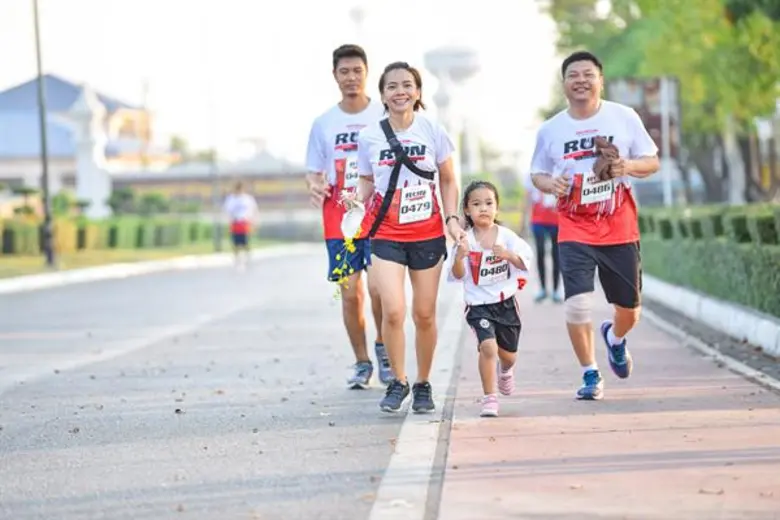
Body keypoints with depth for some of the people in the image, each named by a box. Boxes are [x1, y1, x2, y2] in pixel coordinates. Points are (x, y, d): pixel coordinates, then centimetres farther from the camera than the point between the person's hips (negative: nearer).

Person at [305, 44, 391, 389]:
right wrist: (315, 186, -11)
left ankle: (383, 347, 13)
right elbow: (314, 171, 12)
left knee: (378, 287, -13)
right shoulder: (323, 124, 6)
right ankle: (361, 363, 15)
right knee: (350, 293, 1)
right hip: (339, 220, 2)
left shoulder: (384, 116, 0)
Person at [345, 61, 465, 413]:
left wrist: (452, 219, -5)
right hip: (386, 235, 0)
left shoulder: (433, 131, -1)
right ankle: (398, 382, 6)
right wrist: (358, 197, -11)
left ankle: (423, 385, 23)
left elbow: (448, 182, 8)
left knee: (424, 314, 5)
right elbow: (368, 182, 10)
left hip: (428, 235, 1)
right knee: (393, 311, -14)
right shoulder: (369, 137, -1)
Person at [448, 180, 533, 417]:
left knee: (508, 353, 17)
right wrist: (459, 258, -31)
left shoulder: (506, 235, -5)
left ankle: (505, 371, 55)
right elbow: (458, 275, -12)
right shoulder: (465, 240, -9)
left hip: (506, 302, 3)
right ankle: (489, 398, -12)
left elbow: (525, 262, -9)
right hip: (478, 305, -3)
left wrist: (508, 255, -27)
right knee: (488, 346, -24)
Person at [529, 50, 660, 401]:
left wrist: (628, 166, -18)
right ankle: (590, 374, 3)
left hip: (619, 228, 1)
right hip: (574, 230, -1)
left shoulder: (624, 117, -2)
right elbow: (537, 172, 12)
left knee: (629, 310, 8)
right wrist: (549, 183, -12)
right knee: (576, 303, -17)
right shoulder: (551, 129, 0)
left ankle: (614, 337, 46)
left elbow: (652, 162, 4)